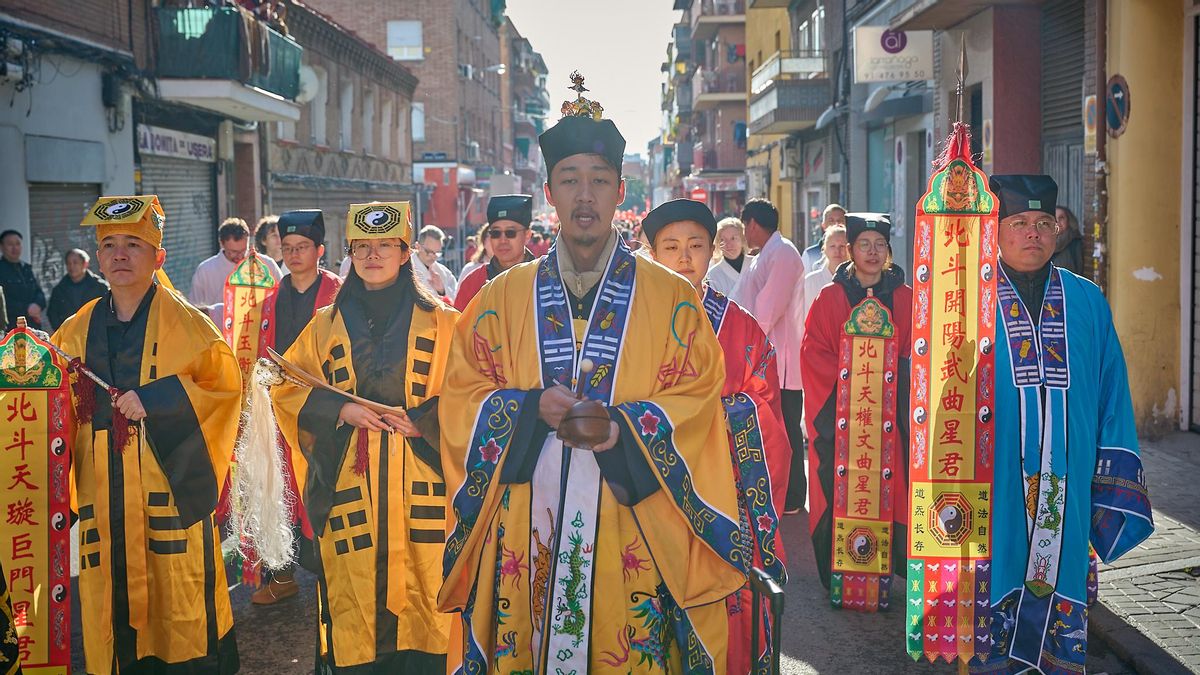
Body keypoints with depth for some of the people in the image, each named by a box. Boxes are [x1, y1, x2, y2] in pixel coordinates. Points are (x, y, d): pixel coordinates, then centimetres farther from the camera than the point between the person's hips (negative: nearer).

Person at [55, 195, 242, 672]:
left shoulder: (186, 324, 1)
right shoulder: (76, 332, 13)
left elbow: (225, 383, -8)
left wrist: (155, 399, -16)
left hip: (170, 494, -3)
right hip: (103, 501, 4)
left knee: (178, 596, -3)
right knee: (110, 610, 5)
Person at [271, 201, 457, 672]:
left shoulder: (439, 322, 5)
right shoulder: (327, 324, 12)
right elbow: (286, 388, 9)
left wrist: (419, 419, -14)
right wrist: (341, 409, -7)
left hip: (421, 485, -1)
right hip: (348, 486, 2)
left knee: (422, 582, -3)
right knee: (353, 589, 1)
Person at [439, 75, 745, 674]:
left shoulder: (671, 298, 5)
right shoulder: (503, 297, 10)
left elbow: (699, 400, 0)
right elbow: (462, 399, 6)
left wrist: (621, 428, -16)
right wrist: (533, 409, -13)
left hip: (633, 528, -1)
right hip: (527, 531, 1)